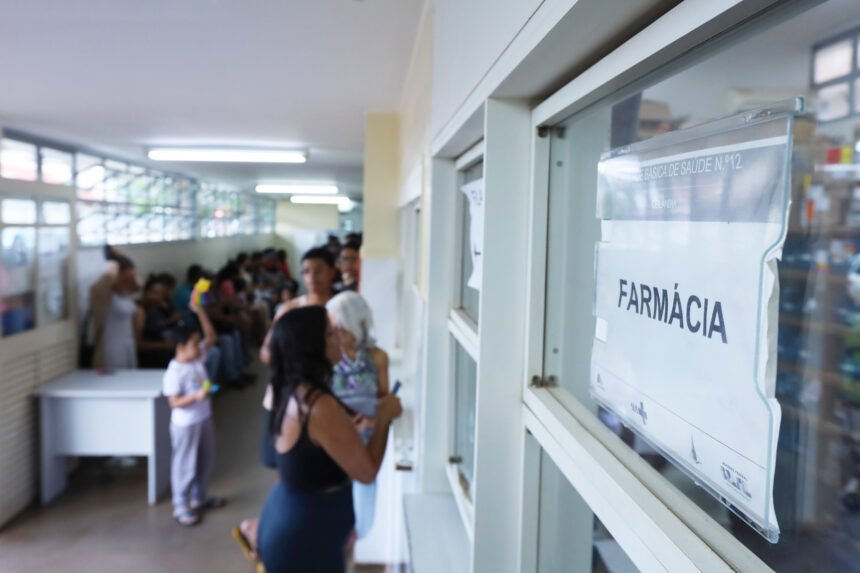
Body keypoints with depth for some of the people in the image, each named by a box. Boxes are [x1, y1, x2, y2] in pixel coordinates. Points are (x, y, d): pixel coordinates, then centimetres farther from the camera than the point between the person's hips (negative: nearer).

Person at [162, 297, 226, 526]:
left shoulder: (198, 357, -1)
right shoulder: (174, 372, -22)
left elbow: (211, 336, 0)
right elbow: (174, 403, -22)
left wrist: (200, 312, -9)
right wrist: (197, 396, -35)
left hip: (204, 419, 8)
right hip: (185, 424, -8)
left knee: (206, 461, 20)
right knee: (185, 465, 5)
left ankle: (199, 497, 38)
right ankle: (181, 506, 19)